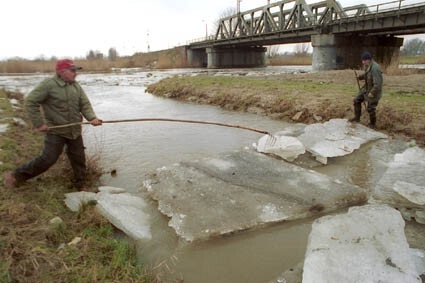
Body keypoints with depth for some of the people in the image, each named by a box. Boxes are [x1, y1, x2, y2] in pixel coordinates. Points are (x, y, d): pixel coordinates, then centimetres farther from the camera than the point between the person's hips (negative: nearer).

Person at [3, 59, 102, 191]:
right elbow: (30, 102, -12)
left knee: (78, 158, 8)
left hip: (75, 131, 6)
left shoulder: (76, 86, 6)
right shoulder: (48, 84, -12)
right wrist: (39, 123, -16)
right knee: (48, 159, -5)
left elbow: (85, 104, 1)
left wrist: (92, 118, -18)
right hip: (55, 131, -5)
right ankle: (15, 176, 15)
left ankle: (81, 185, 26)